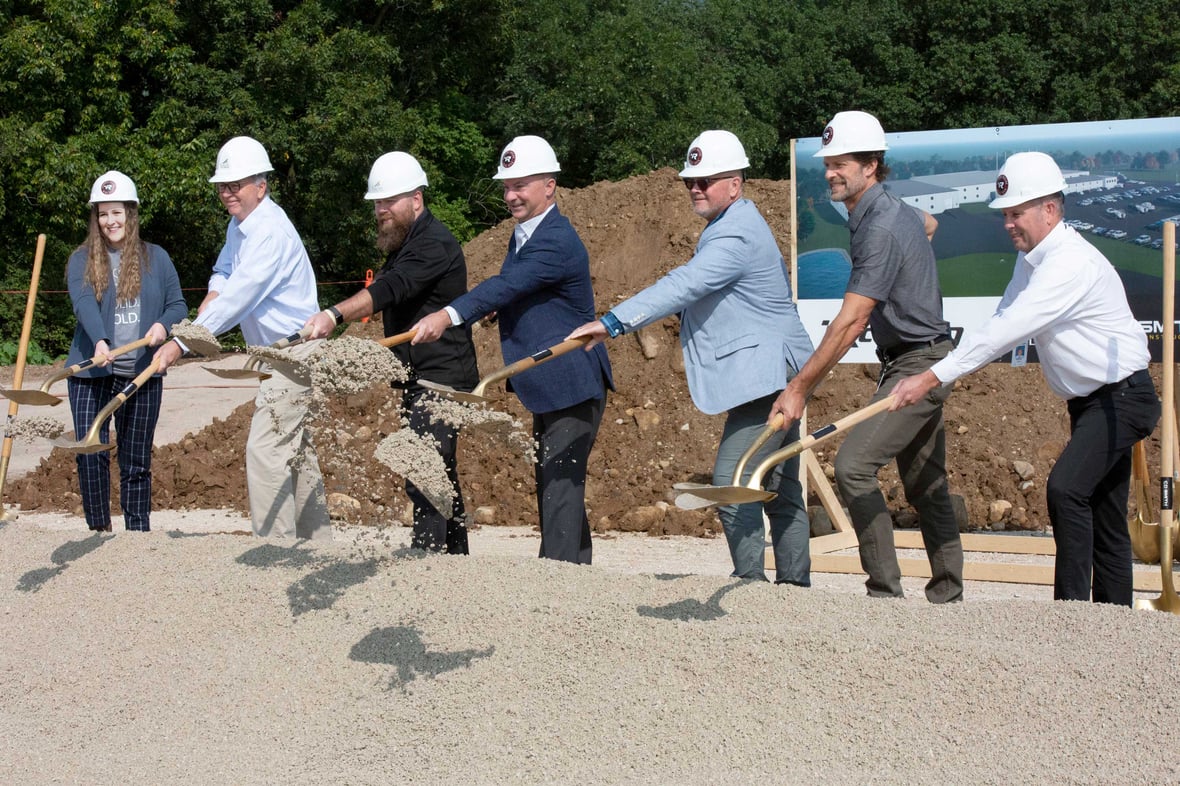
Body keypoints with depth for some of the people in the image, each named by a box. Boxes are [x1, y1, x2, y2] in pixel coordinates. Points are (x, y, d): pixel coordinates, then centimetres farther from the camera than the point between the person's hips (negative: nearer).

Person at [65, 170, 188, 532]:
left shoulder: (156, 258, 8)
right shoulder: (81, 261, 2)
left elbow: (178, 305, 9)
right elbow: (83, 303, -15)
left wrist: (163, 325, -15)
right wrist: (100, 342, -34)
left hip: (142, 375, 1)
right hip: (91, 374, -1)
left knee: (136, 460, 7)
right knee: (91, 454, -8)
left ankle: (139, 532, 15)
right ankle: (98, 528, 4)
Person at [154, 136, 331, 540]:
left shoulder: (270, 231, -21)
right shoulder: (240, 224, 12)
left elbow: (235, 298, -27)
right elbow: (222, 278, 12)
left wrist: (180, 344, -27)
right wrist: (197, 324, -7)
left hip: (294, 354, -11)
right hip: (283, 355, 11)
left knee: (266, 450, -14)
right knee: (298, 450, 15)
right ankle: (316, 541, 23)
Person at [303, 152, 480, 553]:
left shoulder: (434, 244, -17)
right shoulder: (404, 243, 16)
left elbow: (390, 290, -33)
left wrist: (335, 315, -45)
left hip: (442, 380, -10)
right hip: (420, 380, 11)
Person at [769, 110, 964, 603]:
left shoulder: (881, 228, -21)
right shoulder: (898, 211, 9)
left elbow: (850, 322, -26)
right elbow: (928, 225, 35)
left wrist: (800, 387, -26)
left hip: (917, 366, -11)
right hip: (921, 363, 11)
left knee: (853, 465, -18)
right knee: (925, 484, 13)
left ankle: (885, 589, -15)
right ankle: (947, 594, 20)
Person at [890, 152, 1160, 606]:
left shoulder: (1070, 262, -25)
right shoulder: (1031, 257, 7)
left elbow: (1009, 329, -31)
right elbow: (1001, 323, 7)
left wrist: (932, 378, -32)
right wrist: (943, 375, -8)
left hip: (1121, 397, -10)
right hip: (1091, 400, 10)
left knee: (1066, 488, -24)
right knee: (1103, 513, 11)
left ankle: (1071, 607, -22)